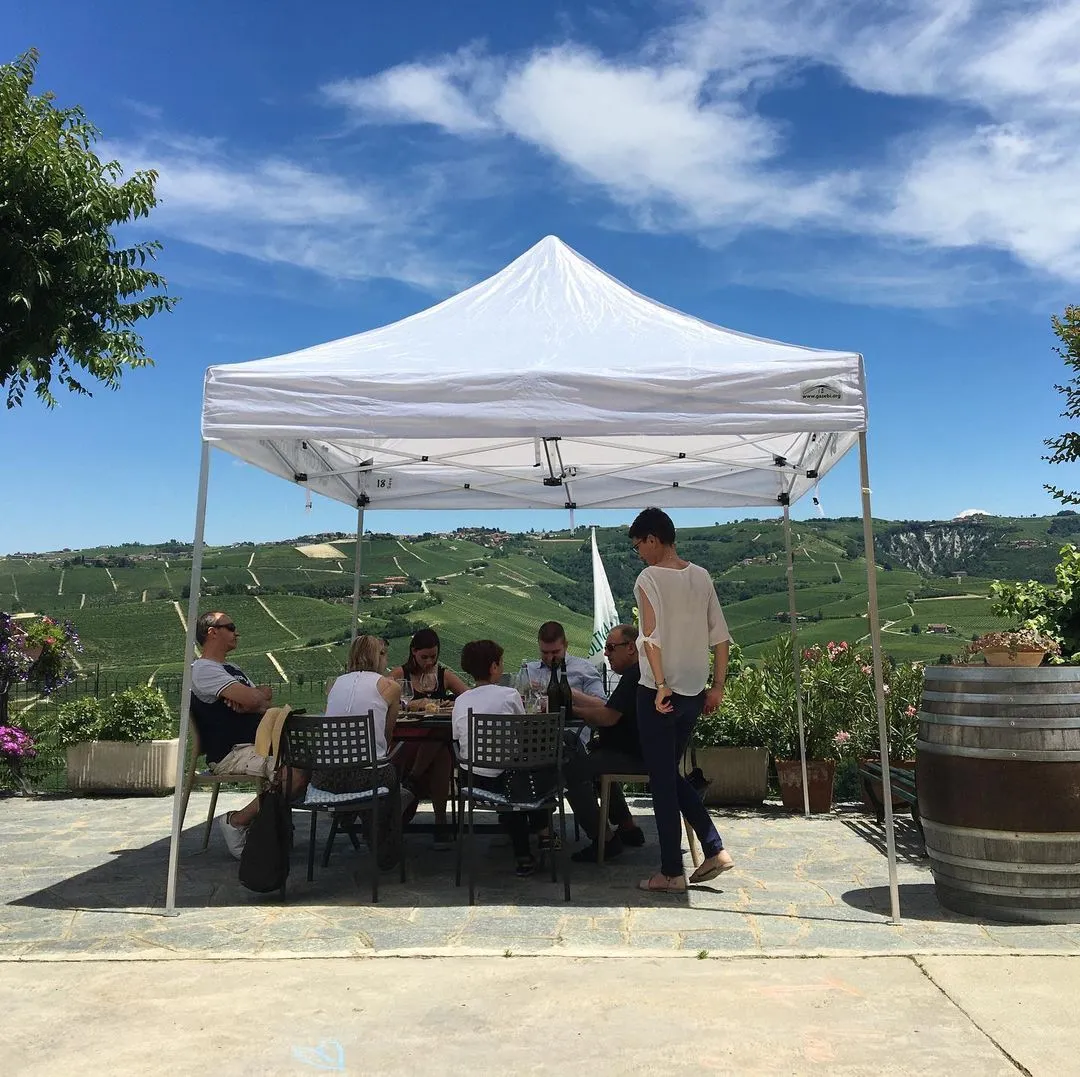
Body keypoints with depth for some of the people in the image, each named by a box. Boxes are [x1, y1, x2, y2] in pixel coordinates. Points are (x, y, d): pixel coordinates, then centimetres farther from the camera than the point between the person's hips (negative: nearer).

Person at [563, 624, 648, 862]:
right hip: (637, 751, 12)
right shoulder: (635, 673, 17)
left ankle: (604, 840, -10)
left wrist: (572, 709, -12)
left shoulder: (634, 675, -18)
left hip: (636, 758, -12)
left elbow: (609, 716, -24)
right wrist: (571, 695, 12)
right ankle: (628, 828, 31)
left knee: (574, 768, -17)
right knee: (595, 758, 32)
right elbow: (610, 708, 16)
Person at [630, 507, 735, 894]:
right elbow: (720, 636, 8)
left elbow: (652, 636, -22)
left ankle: (671, 873, 13)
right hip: (693, 693, 7)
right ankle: (715, 850, 18)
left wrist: (660, 684, -19)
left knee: (662, 781, 4)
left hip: (659, 693, -7)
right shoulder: (701, 577, 8)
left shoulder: (649, 578, -11)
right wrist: (717, 685, 12)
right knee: (673, 774, 21)